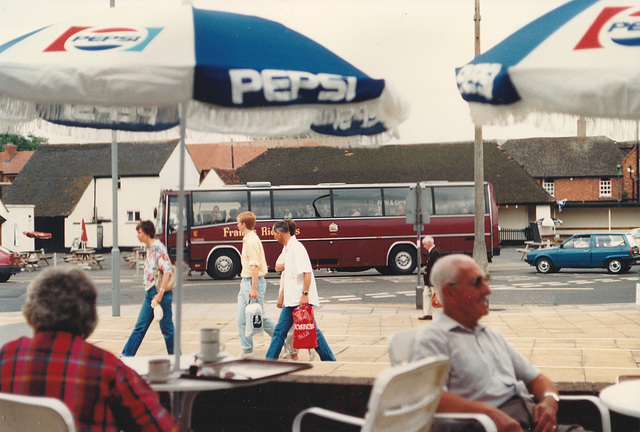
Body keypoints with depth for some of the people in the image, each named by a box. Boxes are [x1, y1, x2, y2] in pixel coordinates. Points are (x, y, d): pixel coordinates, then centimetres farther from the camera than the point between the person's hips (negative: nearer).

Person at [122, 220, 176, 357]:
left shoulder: (158, 247, -14)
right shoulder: (149, 248, 13)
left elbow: (167, 271, -22)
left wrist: (160, 293, -27)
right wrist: (153, 293, 20)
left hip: (161, 293, -9)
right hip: (150, 293, 9)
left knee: (166, 327, 0)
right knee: (140, 326, 10)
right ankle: (126, 355, 13)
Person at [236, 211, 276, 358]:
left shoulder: (252, 241, -17)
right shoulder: (247, 240, 14)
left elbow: (255, 266, -22)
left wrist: (254, 288, -25)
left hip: (254, 281, -10)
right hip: (245, 281, 10)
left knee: (259, 317, -3)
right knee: (242, 318, 7)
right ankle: (247, 351, 10)